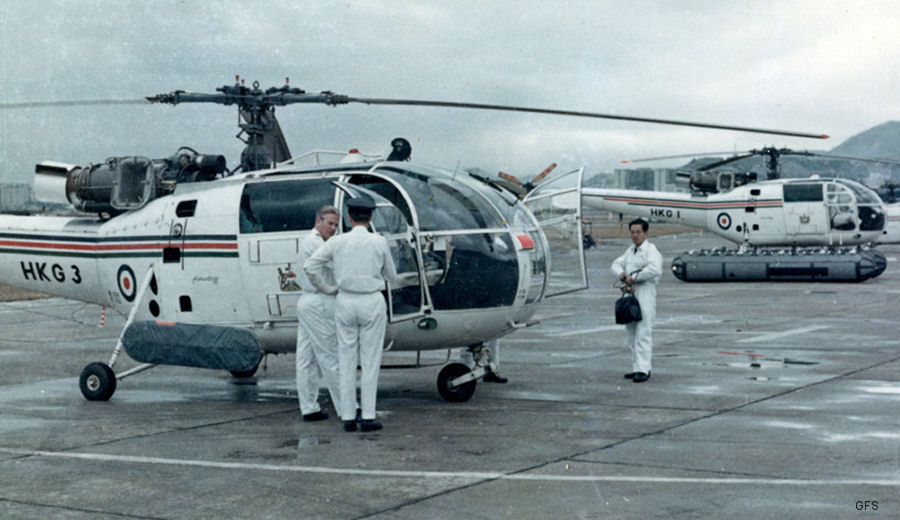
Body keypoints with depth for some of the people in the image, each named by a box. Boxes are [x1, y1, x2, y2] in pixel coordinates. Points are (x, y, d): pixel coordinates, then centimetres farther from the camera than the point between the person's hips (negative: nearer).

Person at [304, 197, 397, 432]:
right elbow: (391, 275, 7)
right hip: (372, 304, -2)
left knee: (347, 362, 7)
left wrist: (328, 289, 3)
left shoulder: (337, 242, -3)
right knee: (370, 362, 3)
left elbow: (310, 266, -9)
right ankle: (368, 417, 1)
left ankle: (348, 418, 6)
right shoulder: (379, 242, -5)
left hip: (345, 304, 2)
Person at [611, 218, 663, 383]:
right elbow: (617, 263, 22)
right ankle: (636, 367, 17)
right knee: (632, 334, 11)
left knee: (643, 333, -12)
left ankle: (643, 369, -15)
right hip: (630, 294, 9)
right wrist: (621, 273, -1)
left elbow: (654, 269, -22)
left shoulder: (650, 250, -6)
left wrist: (634, 277, -16)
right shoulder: (630, 251, 20)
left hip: (645, 293, -9)